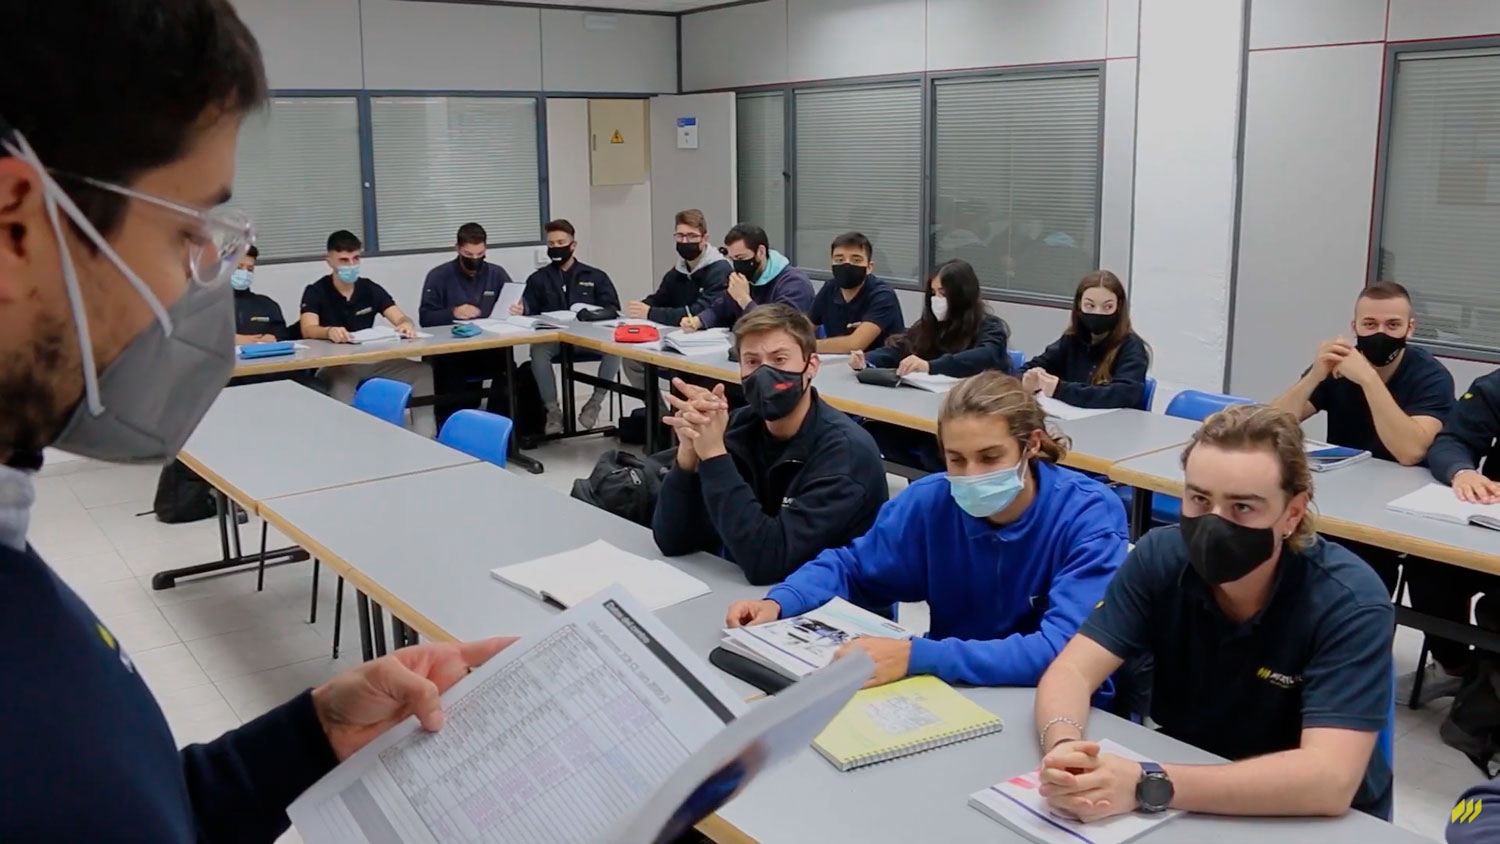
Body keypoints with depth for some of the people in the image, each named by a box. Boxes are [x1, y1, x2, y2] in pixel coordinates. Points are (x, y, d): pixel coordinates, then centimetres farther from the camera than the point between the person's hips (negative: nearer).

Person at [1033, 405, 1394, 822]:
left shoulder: (1350, 603, -21)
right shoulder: (1159, 557, -11)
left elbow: (1330, 780, -30)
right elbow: (1072, 670, -14)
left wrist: (1148, 786, -39)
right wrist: (1062, 749, -36)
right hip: (1186, 810, 3)